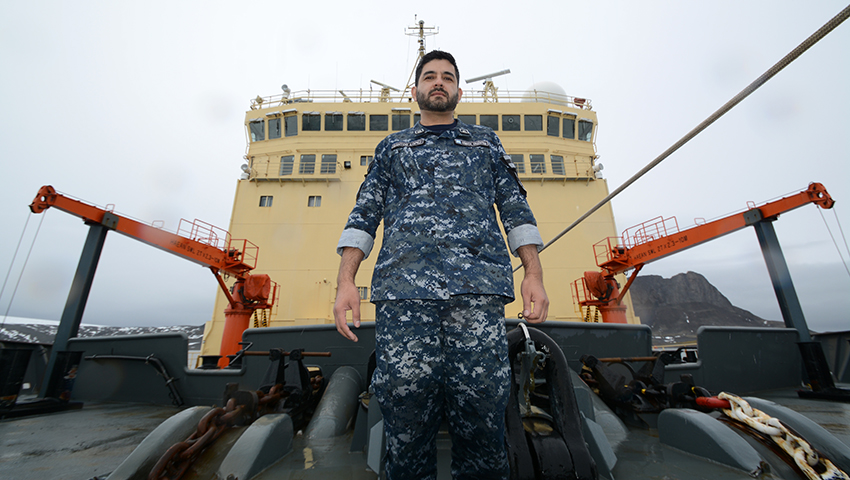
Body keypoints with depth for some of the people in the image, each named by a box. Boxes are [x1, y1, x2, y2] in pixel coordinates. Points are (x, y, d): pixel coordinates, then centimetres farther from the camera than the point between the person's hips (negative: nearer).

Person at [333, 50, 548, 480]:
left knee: (481, 411, -2)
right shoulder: (391, 147, 25)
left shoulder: (487, 142, 26)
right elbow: (363, 216, 15)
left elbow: (516, 211, 17)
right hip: (403, 286, 1)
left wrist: (534, 275, 3)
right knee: (405, 414, 0)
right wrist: (345, 282, 1)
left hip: (478, 288, 0)